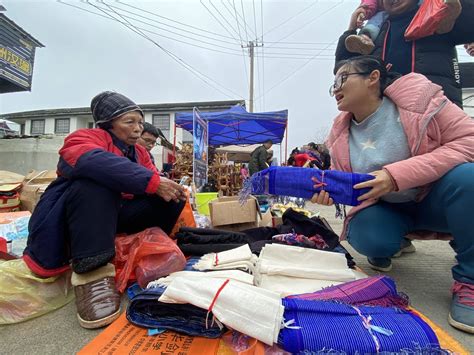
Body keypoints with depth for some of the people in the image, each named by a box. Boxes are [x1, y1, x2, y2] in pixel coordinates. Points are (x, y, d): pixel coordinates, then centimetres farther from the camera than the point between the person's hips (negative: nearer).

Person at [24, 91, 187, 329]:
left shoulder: (139, 153, 10)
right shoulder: (84, 138, -11)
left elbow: (155, 179, -4)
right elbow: (93, 161, -36)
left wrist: (173, 189, -27)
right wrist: (152, 182, -42)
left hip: (113, 219, 6)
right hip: (67, 222, -5)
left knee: (170, 198, -8)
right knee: (95, 179, -35)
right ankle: (92, 274, -37)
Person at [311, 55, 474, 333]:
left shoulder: (417, 96, -14)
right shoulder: (341, 133, -3)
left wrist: (398, 174, -32)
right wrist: (329, 190, -21)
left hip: (434, 198, -1)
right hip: (384, 209, 2)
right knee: (366, 238, -29)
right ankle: (384, 250, 12)